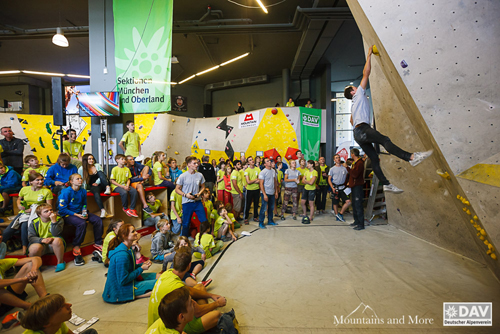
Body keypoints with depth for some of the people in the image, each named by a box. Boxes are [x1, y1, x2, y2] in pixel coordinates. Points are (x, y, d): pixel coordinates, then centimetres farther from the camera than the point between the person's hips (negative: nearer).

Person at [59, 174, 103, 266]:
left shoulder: (83, 191, 4)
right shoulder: (66, 192, -14)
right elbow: (62, 209, -15)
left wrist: (84, 213, -5)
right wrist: (76, 215, -21)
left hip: (79, 213, 6)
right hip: (67, 215, -6)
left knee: (98, 220, -13)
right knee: (82, 223, -34)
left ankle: (98, 243, 2)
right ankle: (76, 246, -13)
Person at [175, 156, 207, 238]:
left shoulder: (200, 175, 1)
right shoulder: (183, 176, -8)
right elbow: (177, 189, -2)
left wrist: (199, 193, -6)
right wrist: (185, 195, -16)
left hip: (198, 202, 3)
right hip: (187, 203, -3)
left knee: (204, 221, 5)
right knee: (186, 223, 9)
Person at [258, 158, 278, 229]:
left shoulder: (273, 171, 7)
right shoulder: (262, 172, -13)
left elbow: (275, 181, 13)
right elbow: (261, 184, -14)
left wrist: (276, 191, 10)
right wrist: (264, 194, -18)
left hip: (272, 193, 6)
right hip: (265, 193, -6)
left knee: (271, 208, 16)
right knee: (264, 208, -1)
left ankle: (270, 221, 31)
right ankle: (261, 223, 12)